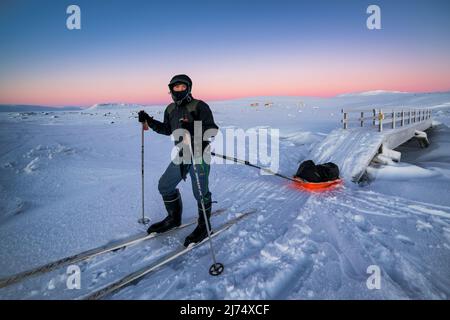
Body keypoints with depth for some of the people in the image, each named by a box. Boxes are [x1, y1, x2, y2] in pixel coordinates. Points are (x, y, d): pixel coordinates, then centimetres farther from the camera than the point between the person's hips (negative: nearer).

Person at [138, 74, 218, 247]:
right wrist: (149, 121, 13)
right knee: (164, 186, 12)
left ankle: (204, 225, 19)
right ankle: (174, 218, 33)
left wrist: (193, 127, -33)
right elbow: (167, 129, 23)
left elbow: (212, 130, -18)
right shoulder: (170, 109, 9)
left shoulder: (199, 106, -11)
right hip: (181, 156, 7)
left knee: (200, 192, -3)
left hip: (199, 155, -7)